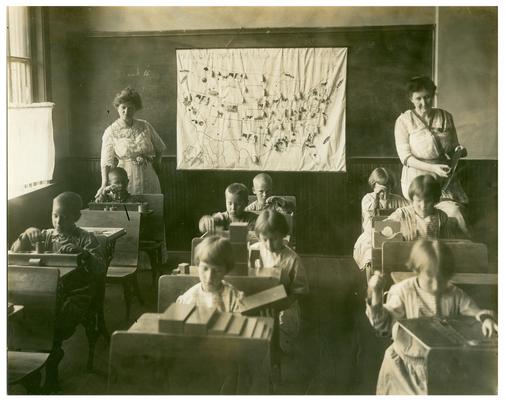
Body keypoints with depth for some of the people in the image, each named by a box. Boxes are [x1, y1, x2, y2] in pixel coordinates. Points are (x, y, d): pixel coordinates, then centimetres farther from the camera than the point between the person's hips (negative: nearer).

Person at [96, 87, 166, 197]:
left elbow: (159, 147, 20)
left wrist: (155, 163, 9)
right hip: (125, 179, -2)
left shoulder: (145, 126, 4)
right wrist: (105, 185, -22)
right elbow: (106, 160, -11)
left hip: (149, 178, 3)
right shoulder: (111, 132, -4)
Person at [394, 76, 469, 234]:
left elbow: (454, 147, 18)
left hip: (446, 180, 4)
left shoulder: (446, 117, 9)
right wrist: (433, 168, -20)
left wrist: (459, 151, -7)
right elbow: (405, 157, -8)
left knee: (457, 218, -12)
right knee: (455, 214, -18)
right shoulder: (404, 120, -2)